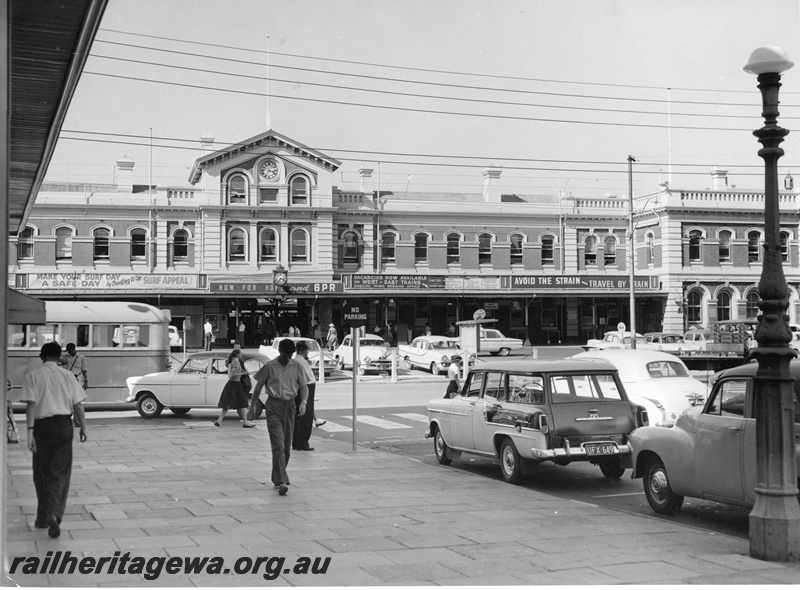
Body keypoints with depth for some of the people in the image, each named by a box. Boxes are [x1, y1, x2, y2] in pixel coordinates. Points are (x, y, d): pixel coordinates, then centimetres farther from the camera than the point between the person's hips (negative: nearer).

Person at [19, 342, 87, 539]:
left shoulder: (33, 376, 0)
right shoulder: (67, 375, 5)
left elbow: (30, 405, -11)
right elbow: (78, 405, 2)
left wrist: (30, 431, -14)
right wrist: (83, 427, 10)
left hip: (42, 425, -1)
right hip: (64, 425, 1)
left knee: (41, 473, 14)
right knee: (60, 473, 3)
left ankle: (43, 517, 22)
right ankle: (55, 516, -13)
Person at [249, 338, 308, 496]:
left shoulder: (296, 366, 6)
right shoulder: (269, 366, -1)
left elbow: (303, 387, 7)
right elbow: (259, 386, 8)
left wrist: (304, 401, -11)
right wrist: (252, 405, 12)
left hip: (289, 406, 4)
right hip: (273, 406, -4)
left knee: (287, 446, 9)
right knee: (278, 444, -14)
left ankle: (277, 478, 25)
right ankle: (281, 482, -20)